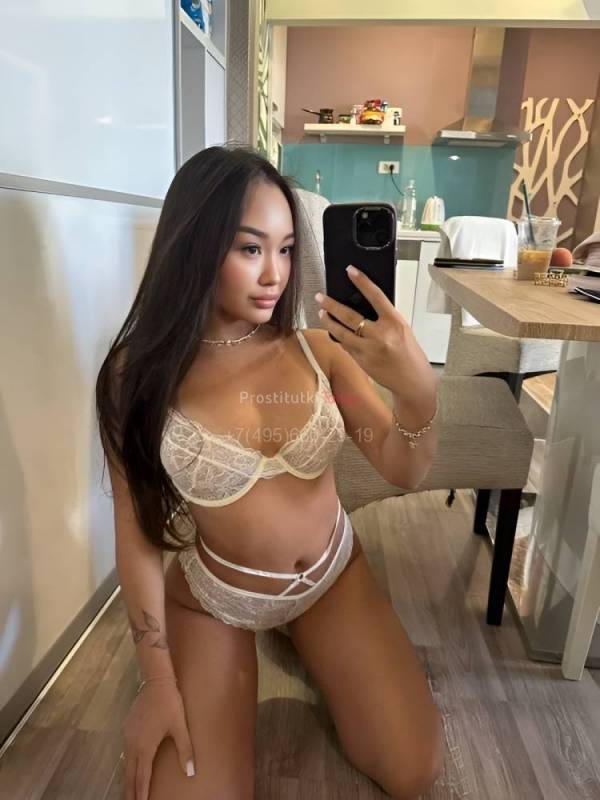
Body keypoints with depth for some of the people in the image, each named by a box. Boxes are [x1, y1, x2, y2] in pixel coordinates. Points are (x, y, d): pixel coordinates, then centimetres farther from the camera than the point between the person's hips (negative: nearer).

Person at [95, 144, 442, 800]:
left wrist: (419, 391, -36)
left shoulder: (319, 349, -13)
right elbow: (137, 532, -11)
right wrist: (157, 680, -7)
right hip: (211, 598, -1)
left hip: (334, 574, 2)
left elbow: (404, 472, -13)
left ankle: (299, 638, 25)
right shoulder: (140, 376, -18)